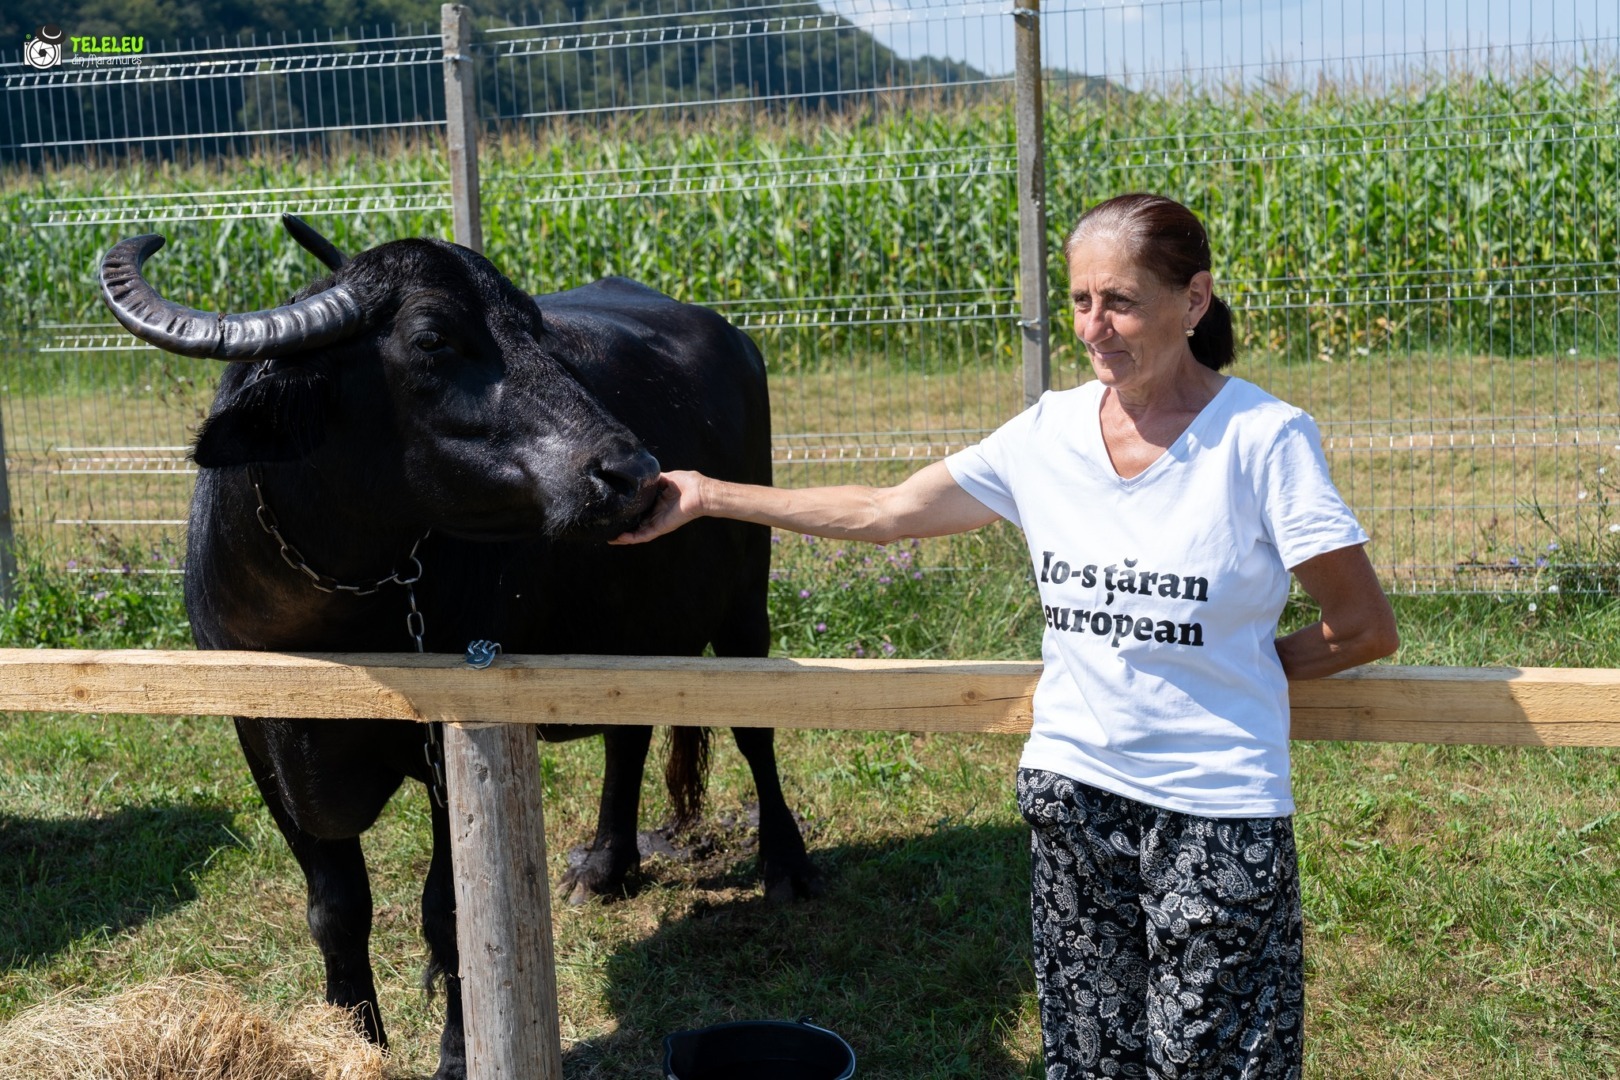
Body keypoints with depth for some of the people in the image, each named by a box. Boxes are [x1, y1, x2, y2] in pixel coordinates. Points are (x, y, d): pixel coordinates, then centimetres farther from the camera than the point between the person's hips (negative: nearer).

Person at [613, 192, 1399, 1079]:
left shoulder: (1264, 439, -12)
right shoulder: (1047, 432, 0)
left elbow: (1364, 630, -6)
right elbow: (883, 513, 7)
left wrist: (1234, 668, -2)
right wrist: (705, 497, 8)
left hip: (1218, 811, -4)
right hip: (1071, 790, 4)